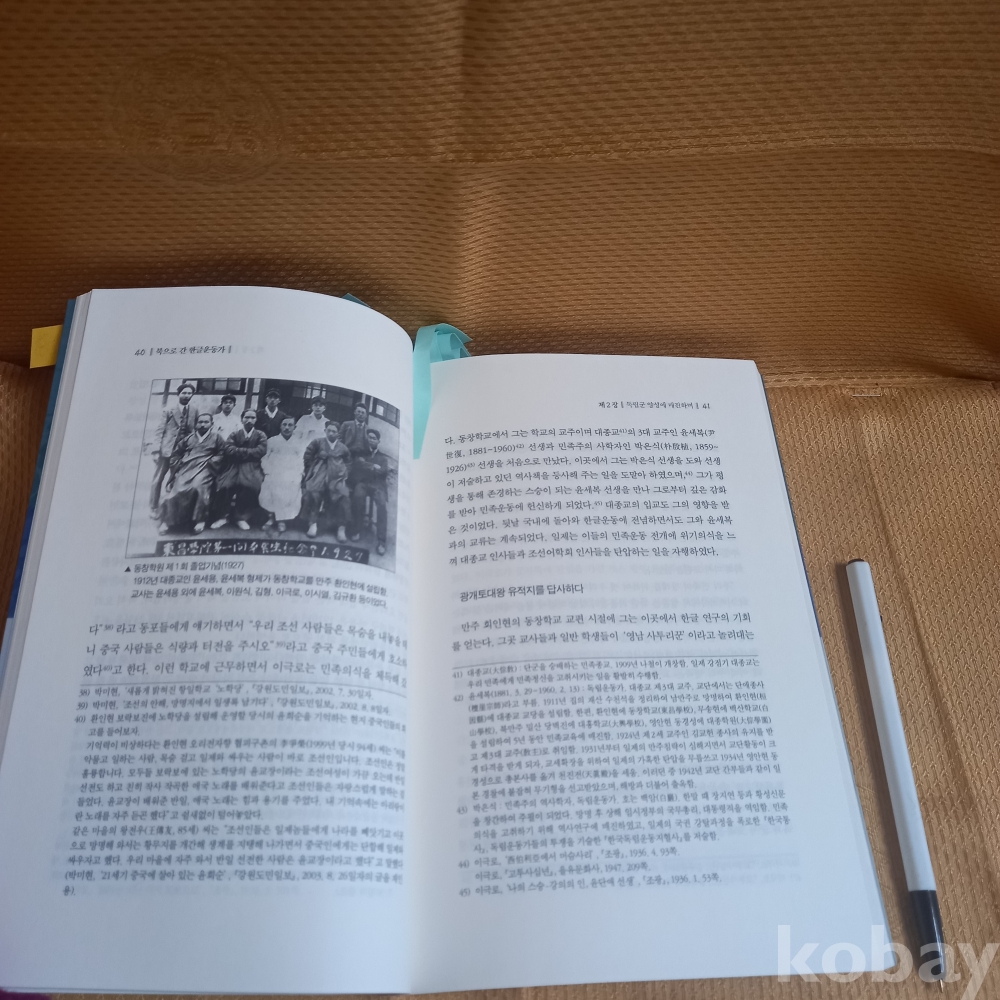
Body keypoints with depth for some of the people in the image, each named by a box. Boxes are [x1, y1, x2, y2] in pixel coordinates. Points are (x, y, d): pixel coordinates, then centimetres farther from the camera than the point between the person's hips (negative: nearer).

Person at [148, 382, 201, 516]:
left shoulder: (195, 410, 5)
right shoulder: (168, 410, 1)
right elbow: (159, 431, -3)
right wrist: (156, 450, -12)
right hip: (167, 449, -1)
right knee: (158, 479, 3)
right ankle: (154, 508, 14)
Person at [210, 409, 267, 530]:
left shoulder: (260, 435, 12)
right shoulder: (234, 435, 15)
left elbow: (260, 451, -5)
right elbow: (228, 450, -3)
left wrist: (239, 452, -4)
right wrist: (248, 452, -8)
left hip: (251, 467, -1)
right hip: (233, 466, 1)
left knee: (250, 485, -34)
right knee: (225, 485, -29)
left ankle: (242, 517, -19)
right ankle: (222, 516, -9)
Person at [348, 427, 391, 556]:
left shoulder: (383, 458, 22)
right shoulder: (361, 454, 21)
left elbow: (384, 472, 3)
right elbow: (356, 465, 1)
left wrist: (366, 466, -3)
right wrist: (373, 467, -5)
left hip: (377, 485, 0)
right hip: (362, 483, 0)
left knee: (382, 504, -31)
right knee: (358, 496, -37)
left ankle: (381, 541, -34)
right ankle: (356, 530, -22)